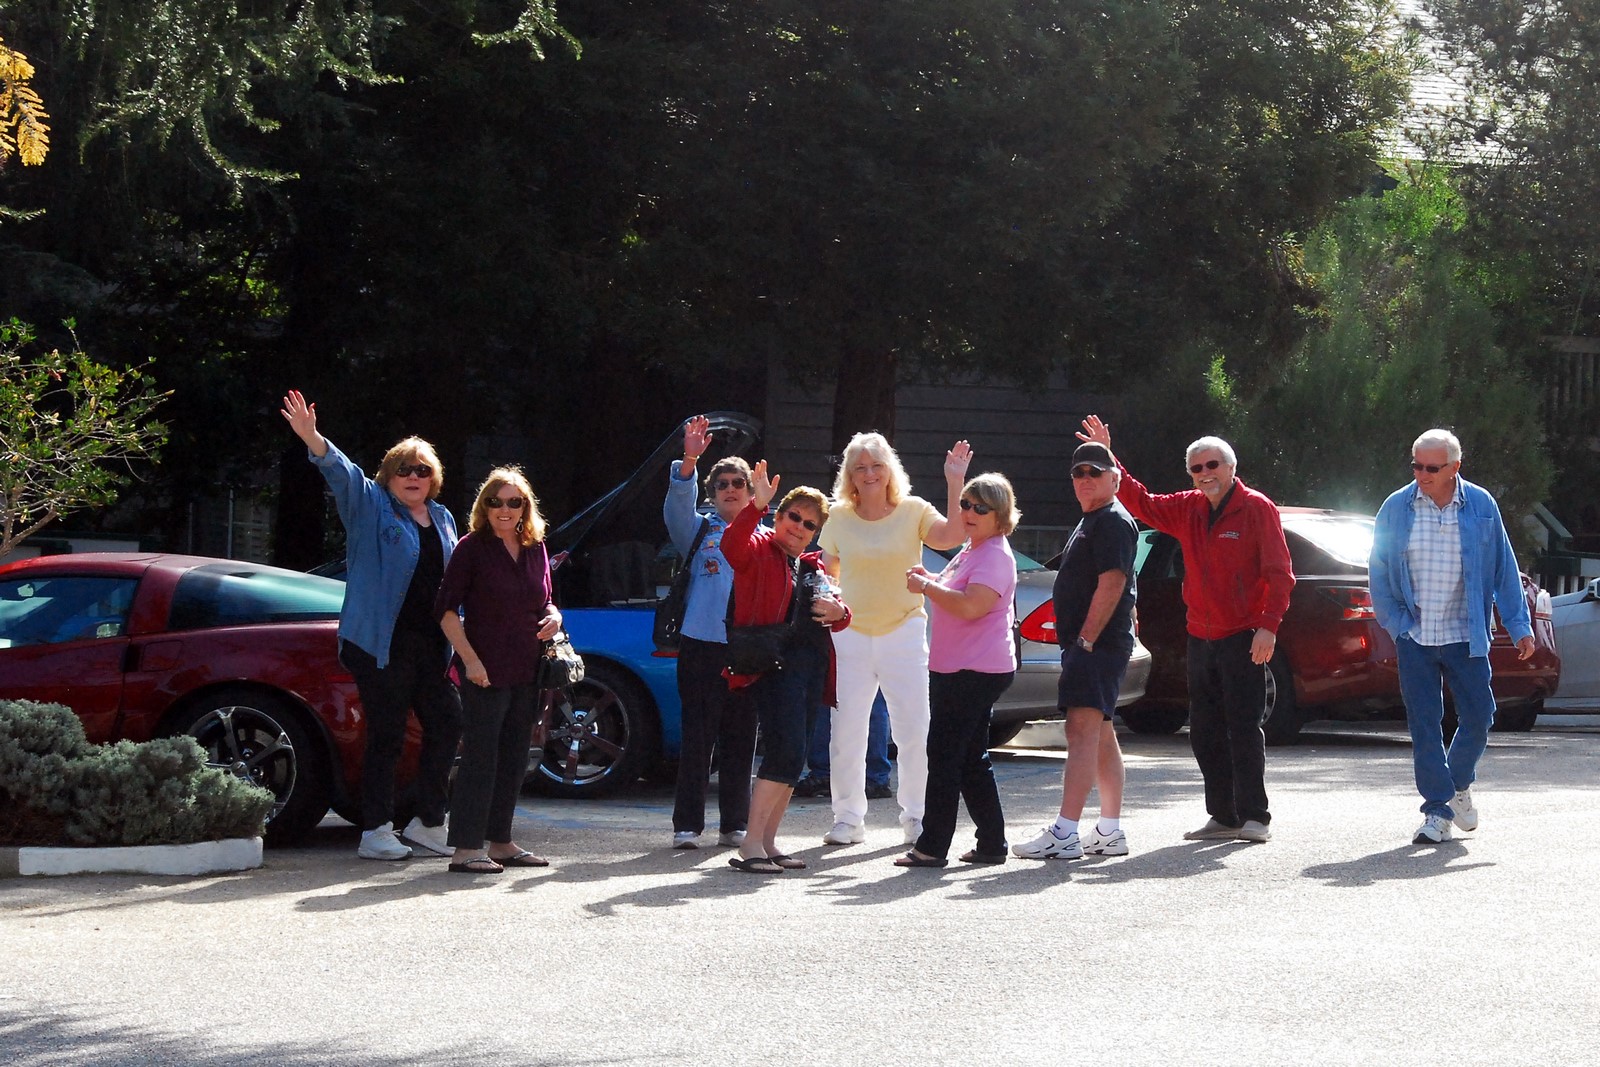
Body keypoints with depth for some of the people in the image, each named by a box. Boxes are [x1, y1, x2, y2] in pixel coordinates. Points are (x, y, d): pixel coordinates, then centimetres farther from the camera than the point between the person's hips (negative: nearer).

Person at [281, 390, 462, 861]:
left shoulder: (443, 519, 18)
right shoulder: (371, 505, 1)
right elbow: (341, 472, -16)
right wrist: (312, 439, -35)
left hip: (429, 643, 6)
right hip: (381, 642, -6)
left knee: (446, 724, 6)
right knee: (386, 735, -5)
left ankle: (429, 822, 20)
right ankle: (375, 832, 2)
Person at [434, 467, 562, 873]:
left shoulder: (536, 549, 11)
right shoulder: (472, 548, -6)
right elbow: (446, 608, -9)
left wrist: (553, 616, -2)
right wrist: (469, 659, -16)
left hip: (526, 672, 6)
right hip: (485, 670, -6)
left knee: (513, 759, 11)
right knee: (480, 757, -8)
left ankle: (500, 842, 20)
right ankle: (466, 848, -7)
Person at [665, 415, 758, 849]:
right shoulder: (699, 530, 8)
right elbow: (677, 506, -11)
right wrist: (689, 460, -26)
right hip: (701, 646, -2)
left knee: (740, 740, 5)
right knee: (697, 737, -3)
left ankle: (734, 824, 12)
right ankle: (687, 825, 0)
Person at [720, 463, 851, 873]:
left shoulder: (813, 566, 24)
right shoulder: (759, 550, 1)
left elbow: (836, 616, 26)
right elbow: (732, 546, -22)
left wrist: (838, 611, 2)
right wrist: (756, 506, -35)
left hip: (813, 666, 8)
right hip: (773, 665, -8)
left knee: (792, 759, 8)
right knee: (786, 751, -19)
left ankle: (768, 842, 15)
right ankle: (751, 845, -17)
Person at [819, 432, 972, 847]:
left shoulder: (913, 511, -1)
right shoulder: (839, 518, 6)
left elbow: (953, 535, -19)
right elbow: (825, 575, 16)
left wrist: (955, 482, -25)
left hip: (905, 631, -2)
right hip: (851, 634, 2)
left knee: (914, 730, -1)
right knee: (846, 731, 0)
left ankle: (915, 816, 10)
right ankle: (848, 817, 8)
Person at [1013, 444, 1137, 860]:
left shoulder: (1113, 521, -11)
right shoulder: (1092, 521, 22)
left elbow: (1111, 584, -20)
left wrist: (1085, 639, -22)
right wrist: (1080, 643, 18)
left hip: (1097, 643, -11)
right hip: (1084, 644, 11)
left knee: (1082, 732, -17)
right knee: (1101, 735, 14)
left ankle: (1065, 833, -24)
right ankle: (1110, 832, 20)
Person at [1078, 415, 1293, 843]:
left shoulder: (1257, 509, -7)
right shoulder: (1188, 509, 11)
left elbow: (1279, 573, -10)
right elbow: (1141, 503, 18)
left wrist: (1268, 626, -18)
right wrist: (1108, 460, 8)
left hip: (1243, 638, -7)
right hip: (1201, 638, 7)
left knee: (1244, 728, -6)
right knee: (1204, 731, 8)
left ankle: (1254, 816, 0)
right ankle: (1224, 816, 15)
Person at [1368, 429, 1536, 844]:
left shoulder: (1481, 506, 0)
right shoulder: (1396, 508, 0)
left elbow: (1503, 569, 6)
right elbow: (1380, 574, 8)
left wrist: (1519, 626, 3)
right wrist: (1396, 623, 1)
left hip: (1465, 636, 0)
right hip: (1415, 638, 0)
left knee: (1478, 718, 2)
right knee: (1424, 726, -1)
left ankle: (1459, 784, 29)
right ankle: (1437, 810, 5)